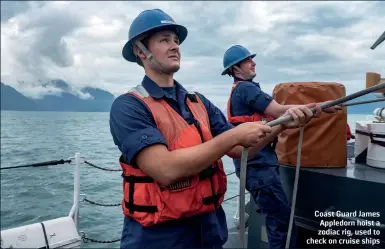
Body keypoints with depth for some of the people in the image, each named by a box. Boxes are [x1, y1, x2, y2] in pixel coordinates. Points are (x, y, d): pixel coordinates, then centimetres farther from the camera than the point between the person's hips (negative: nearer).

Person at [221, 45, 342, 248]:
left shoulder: (240, 90, 20)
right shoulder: (246, 88, -10)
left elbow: (271, 116, 20)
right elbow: (280, 112, -16)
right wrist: (320, 107, -11)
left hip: (257, 162, 10)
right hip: (257, 163, -10)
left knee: (275, 217, 16)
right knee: (282, 219, -7)